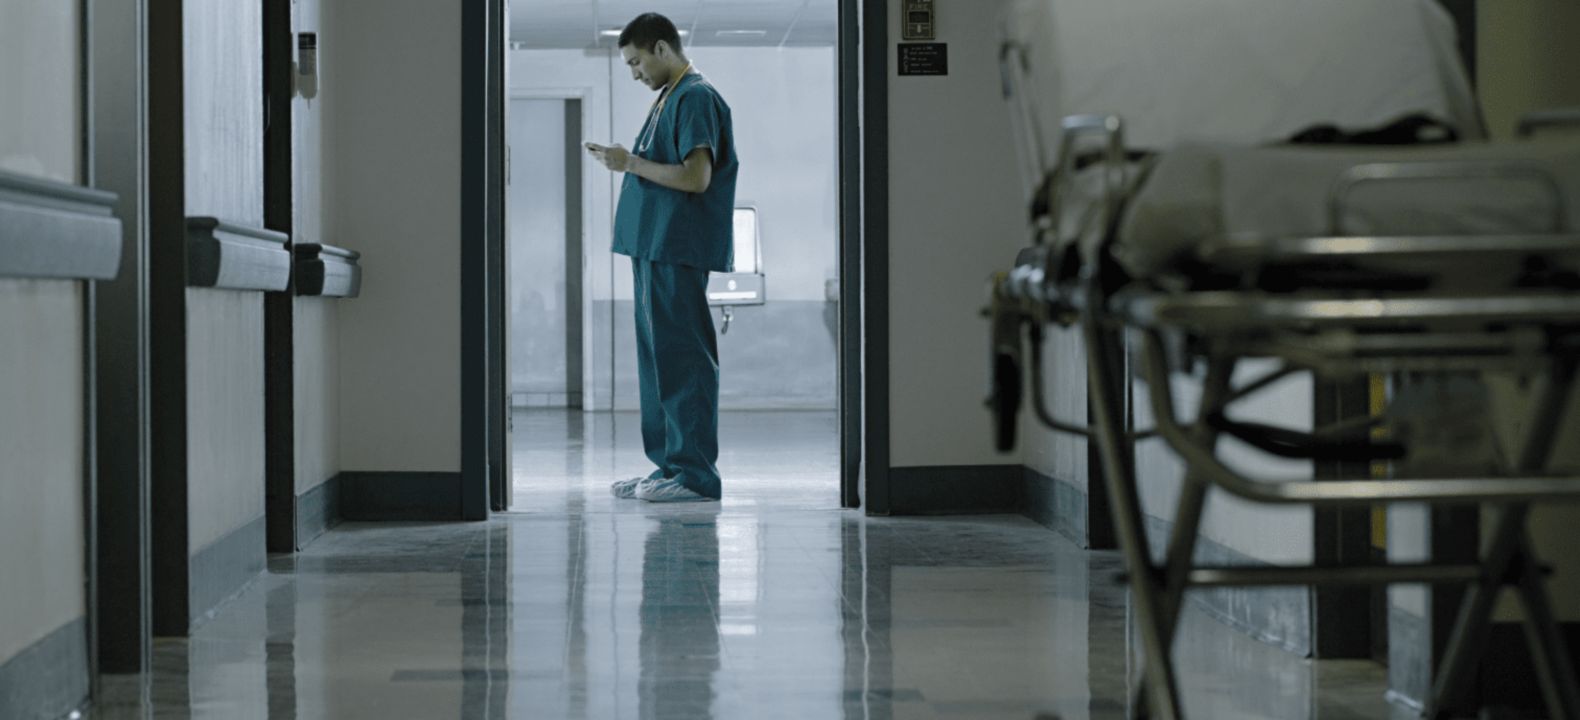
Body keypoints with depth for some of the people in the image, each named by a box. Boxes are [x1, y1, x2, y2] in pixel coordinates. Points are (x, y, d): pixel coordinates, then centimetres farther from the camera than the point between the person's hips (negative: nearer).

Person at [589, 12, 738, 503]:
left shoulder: (696, 98, -11)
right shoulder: (669, 100, 19)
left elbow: (697, 177, -21)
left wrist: (632, 163, -14)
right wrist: (623, 161, 8)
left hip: (678, 251, -10)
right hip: (655, 246, 10)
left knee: (682, 358, -8)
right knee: (657, 357, 12)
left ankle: (696, 474, -6)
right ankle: (669, 466, 17)